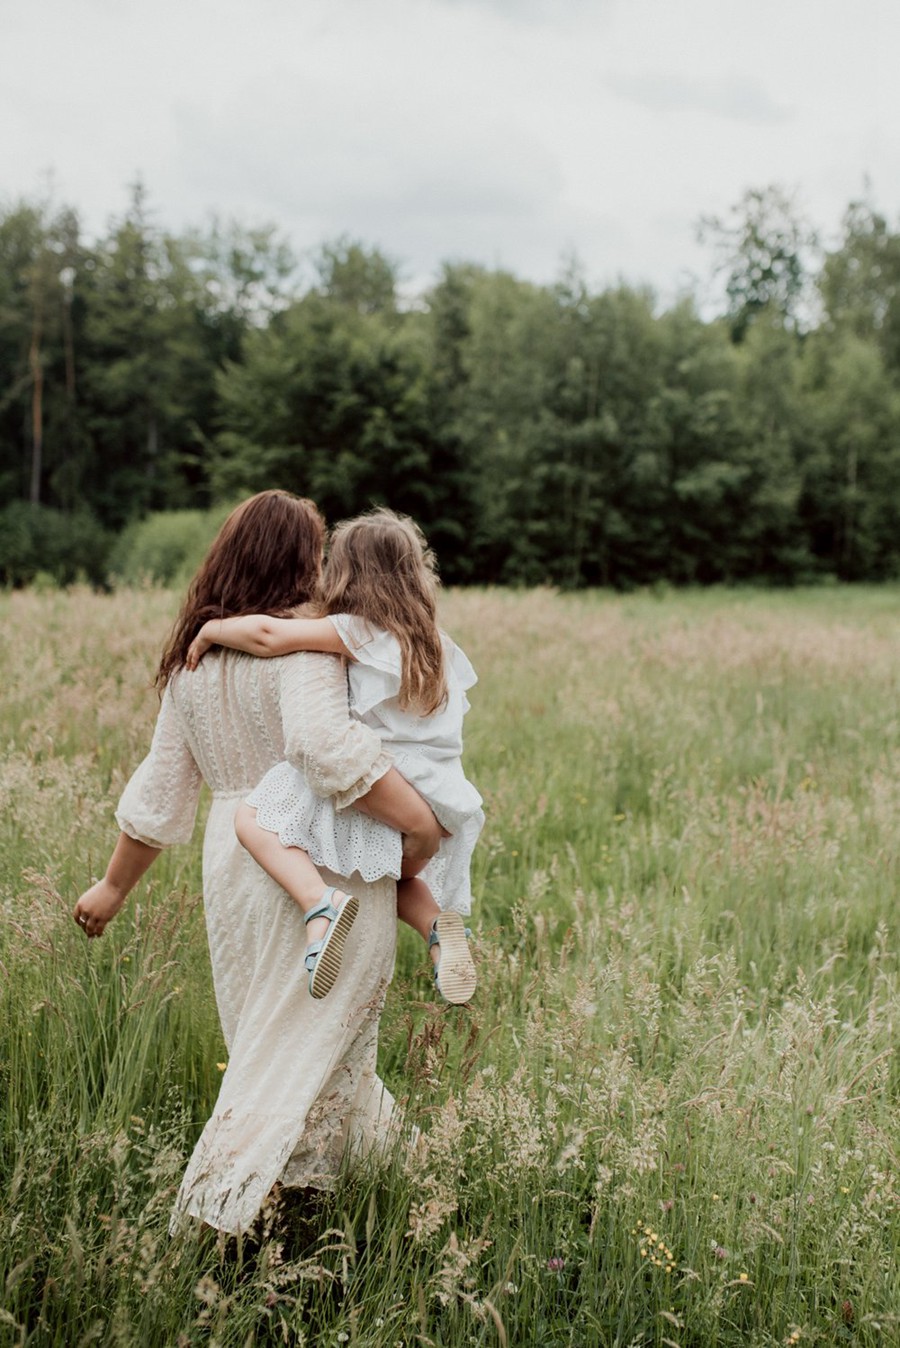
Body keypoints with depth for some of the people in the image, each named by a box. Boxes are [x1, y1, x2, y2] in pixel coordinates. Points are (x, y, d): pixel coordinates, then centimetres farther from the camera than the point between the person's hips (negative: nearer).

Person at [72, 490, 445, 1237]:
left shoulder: (193, 659, 9)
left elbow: (159, 791, 13)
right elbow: (325, 740, -32)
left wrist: (115, 884, 21)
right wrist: (415, 816, -27)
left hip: (234, 862, 7)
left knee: (263, 1030, 21)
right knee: (303, 1040, 2)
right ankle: (222, 1202, 0)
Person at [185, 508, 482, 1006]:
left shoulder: (355, 633, -7)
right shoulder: (439, 645, 14)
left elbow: (267, 634, -17)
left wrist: (211, 630, -1)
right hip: (442, 808, 7)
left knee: (252, 817, 0)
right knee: (398, 876, 35)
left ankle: (319, 904, -23)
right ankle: (437, 921, 3)